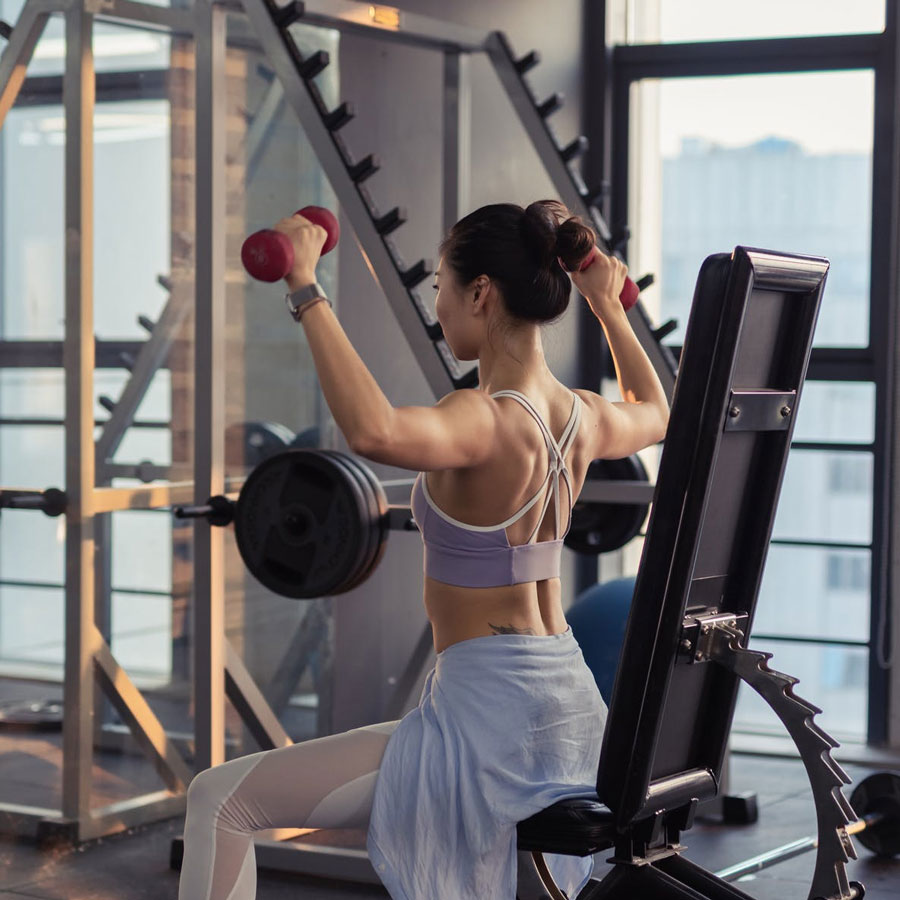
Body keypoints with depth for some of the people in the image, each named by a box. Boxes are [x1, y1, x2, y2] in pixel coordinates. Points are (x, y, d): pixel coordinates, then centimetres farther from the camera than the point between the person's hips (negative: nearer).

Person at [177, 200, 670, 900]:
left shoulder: (485, 421, -22)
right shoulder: (584, 418, 3)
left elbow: (373, 431, -44)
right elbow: (656, 414, 28)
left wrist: (307, 291, -35)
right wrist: (609, 307, 36)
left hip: (489, 718, -9)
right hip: (570, 708, 9)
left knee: (220, 798, -3)